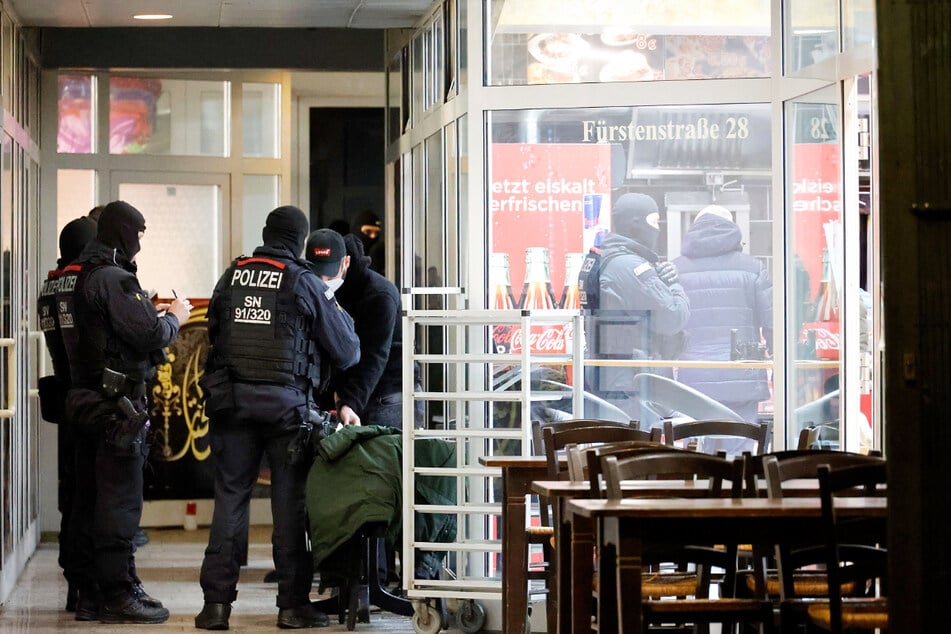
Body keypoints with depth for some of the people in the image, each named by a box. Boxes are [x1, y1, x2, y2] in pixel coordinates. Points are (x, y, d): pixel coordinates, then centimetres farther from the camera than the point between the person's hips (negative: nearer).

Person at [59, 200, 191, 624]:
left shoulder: (74, 276, 13)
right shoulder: (113, 279, -16)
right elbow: (149, 335, -20)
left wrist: (152, 313, 14)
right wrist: (173, 318, -2)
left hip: (84, 399, 10)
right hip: (116, 404, -10)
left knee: (90, 499, 12)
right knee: (120, 500, -4)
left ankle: (90, 594, 18)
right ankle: (119, 596, -1)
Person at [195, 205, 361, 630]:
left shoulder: (230, 278, 7)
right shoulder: (305, 284, -3)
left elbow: (213, 336, 16)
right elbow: (347, 353, 3)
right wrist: (337, 312, 20)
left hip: (232, 402, 3)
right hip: (286, 403, -3)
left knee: (229, 499, 6)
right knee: (290, 502, 4)